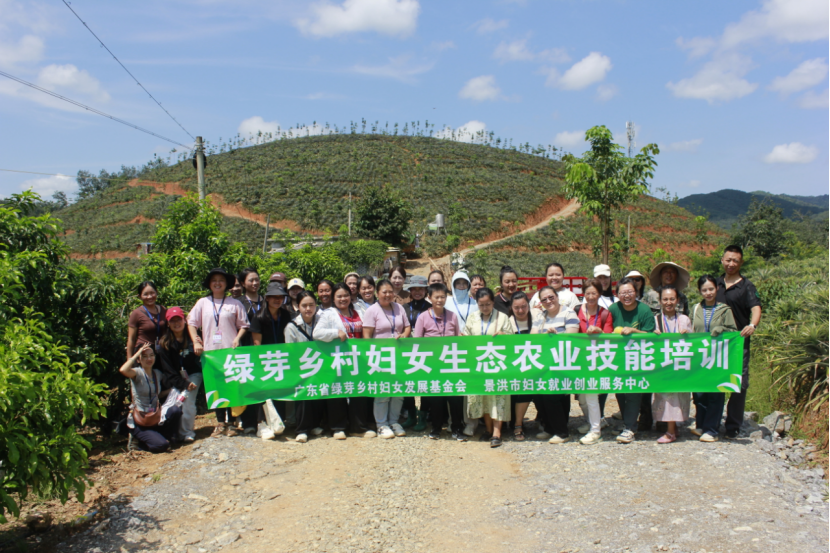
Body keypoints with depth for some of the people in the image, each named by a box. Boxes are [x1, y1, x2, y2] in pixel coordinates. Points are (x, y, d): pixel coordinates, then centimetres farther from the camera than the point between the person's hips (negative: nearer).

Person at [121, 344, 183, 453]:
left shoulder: (157, 373, 8)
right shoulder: (138, 373, -10)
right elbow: (123, 370, -33)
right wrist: (137, 353, -20)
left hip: (156, 416, 5)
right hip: (139, 423, -5)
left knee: (176, 410, -26)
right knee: (161, 445, -23)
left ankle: (166, 437, -2)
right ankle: (138, 440, 9)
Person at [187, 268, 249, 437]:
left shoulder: (235, 303, 3)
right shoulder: (203, 303, 9)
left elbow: (244, 325, 6)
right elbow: (191, 322, 10)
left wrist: (238, 338, -10)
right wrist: (195, 341, -1)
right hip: (210, 352, 2)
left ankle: (230, 422, 9)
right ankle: (220, 422, 17)